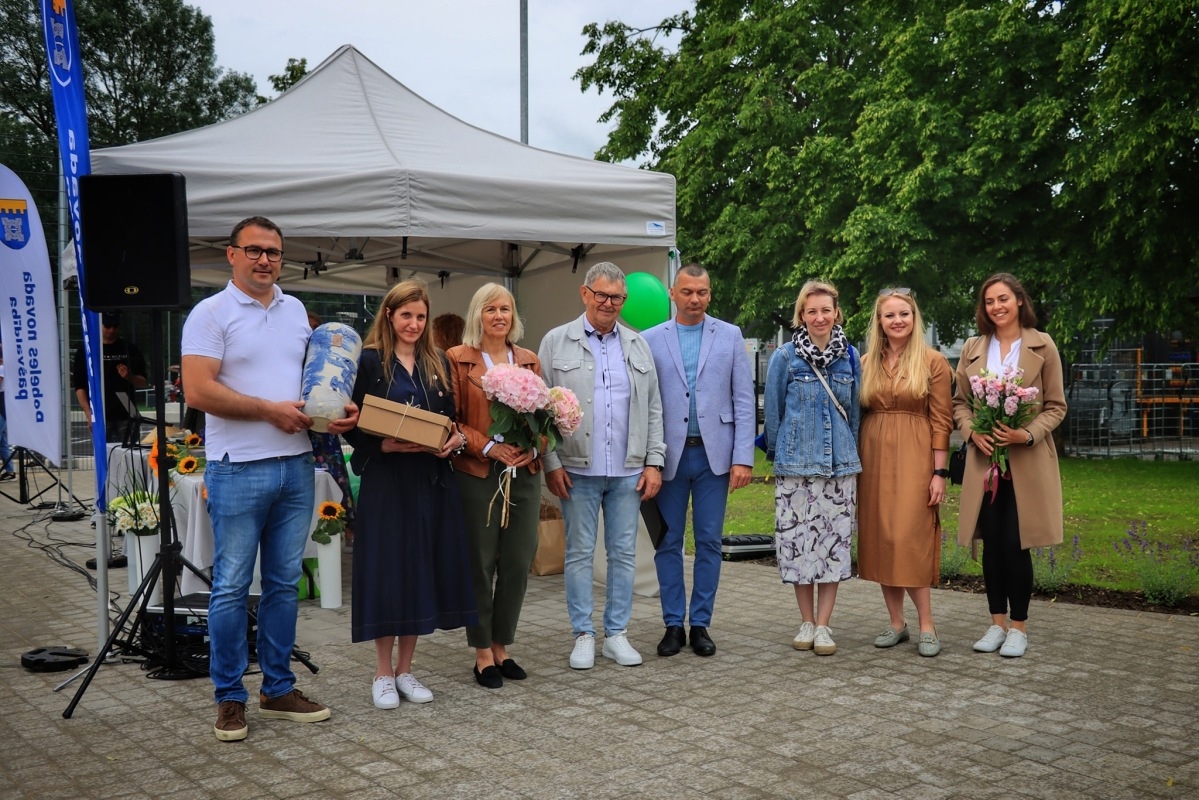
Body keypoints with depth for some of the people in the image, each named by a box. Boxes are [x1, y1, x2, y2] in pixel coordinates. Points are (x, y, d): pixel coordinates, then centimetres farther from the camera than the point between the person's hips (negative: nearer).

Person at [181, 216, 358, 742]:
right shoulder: (211, 314, -5)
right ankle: (229, 698, 13)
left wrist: (338, 409, 2)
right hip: (238, 470, -6)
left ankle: (278, 689, 23)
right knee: (231, 587, 1)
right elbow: (199, 391, -15)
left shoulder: (295, 311, 14)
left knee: (284, 583, 12)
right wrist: (270, 410, -14)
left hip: (296, 466, 6)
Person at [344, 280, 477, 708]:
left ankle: (405, 669, 20)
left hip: (432, 480, 5)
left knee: (423, 568, 7)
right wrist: (386, 445, -21)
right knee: (388, 569, -1)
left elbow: (452, 418, 15)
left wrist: (457, 439, -5)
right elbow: (354, 428, -6)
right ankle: (383, 672, 14)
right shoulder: (370, 362, -3)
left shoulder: (438, 363, 12)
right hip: (386, 480, -5)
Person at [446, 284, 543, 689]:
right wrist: (489, 447, -14)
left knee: (518, 563, 5)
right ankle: (483, 653, 14)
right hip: (477, 474, -4)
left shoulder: (529, 361, 12)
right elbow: (450, 420, -3)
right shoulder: (458, 359, 1)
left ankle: (502, 647, 20)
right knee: (480, 564, 2)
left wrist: (531, 447, -5)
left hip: (524, 474, 4)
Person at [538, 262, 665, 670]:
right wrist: (551, 463, -7)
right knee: (580, 552, 3)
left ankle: (617, 633, 16)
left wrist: (654, 462, 3)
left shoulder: (638, 345, 11)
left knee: (624, 553, 6)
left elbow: (653, 409, 11)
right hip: (578, 469, -2)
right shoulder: (556, 342, 2)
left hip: (628, 471, 3)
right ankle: (584, 635, 13)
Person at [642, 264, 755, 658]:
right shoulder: (651, 340, 4)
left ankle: (700, 624, 16)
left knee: (709, 542, 5)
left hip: (714, 453, 0)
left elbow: (744, 401, 2)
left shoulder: (730, 336, 6)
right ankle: (673, 623, 16)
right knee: (668, 542, 5)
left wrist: (743, 458, -5)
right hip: (669, 454, 0)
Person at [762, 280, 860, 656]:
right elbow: (773, 410, 5)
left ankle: (823, 625, 10)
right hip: (796, 465, -2)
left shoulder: (849, 357, 6)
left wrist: (852, 453, 13)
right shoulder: (785, 357, -2)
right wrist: (777, 454, 9)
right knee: (798, 540, 1)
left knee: (834, 541, 2)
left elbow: (854, 410, 13)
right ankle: (807, 622, 15)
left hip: (840, 464, 2)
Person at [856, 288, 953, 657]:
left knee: (909, 539, -10)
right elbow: (858, 415, 11)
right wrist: (855, 464, 3)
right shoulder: (866, 363, 10)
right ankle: (896, 623, 15)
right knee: (880, 540, 5)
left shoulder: (932, 361, -1)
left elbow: (941, 421, -4)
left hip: (914, 458, -4)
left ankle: (927, 626, 1)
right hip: (874, 458, 4)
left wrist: (939, 472, -9)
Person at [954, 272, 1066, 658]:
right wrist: (972, 431, -8)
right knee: (991, 544, 6)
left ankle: (1018, 625, 12)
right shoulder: (973, 348, 8)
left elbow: (1056, 407, 0)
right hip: (984, 458, 3)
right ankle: (997, 622, 18)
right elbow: (959, 402, 11)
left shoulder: (1042, 346, -1)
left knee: (1016, 544, -1)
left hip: (1027, 461, -3)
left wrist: (1027, 434, -16)